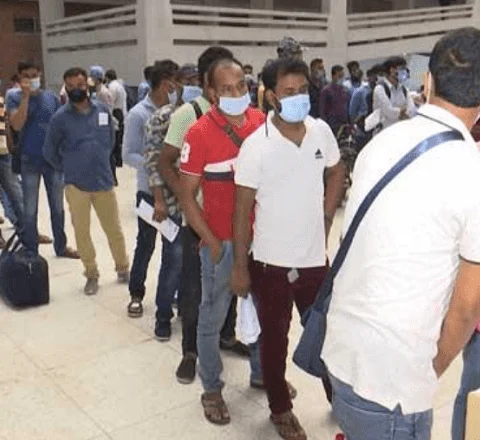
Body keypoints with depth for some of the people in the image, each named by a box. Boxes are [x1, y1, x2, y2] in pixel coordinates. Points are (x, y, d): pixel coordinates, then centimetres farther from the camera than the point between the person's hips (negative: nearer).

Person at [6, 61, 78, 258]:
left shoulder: (51, 97, 3)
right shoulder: (14, 97, -4)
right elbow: (17, 125, -19)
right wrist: (26, 96, -21)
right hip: (29, 161, -2)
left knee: (57, 206, 13)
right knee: (30, 210, 6)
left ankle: (61, 246, 28)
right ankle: (30, 253, 18)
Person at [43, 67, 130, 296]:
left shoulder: (103, 110, -1)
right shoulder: (60, 117, -8)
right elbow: (49, 151, 2)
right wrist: (70, 168, 7)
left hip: (104, 181, 2)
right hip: (76, 185, -1)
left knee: (114, 229, 10)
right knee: (81, 232, 8)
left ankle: (123, 268, 29)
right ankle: (91, 275, 24)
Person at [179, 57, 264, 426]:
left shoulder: (262, 122, -2)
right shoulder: (199, 134, -14)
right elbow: (187, 196, -9)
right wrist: (212, 243, -11)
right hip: (222, 242, -4)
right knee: (212, 319, 9)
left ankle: (262, 372, 41)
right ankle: (212, 389, 28)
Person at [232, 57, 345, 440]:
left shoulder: (322, 132, -4)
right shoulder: (256, 145, -15)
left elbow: (337, 173, 15)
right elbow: (242, 209, -10)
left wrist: (325, 218, 8)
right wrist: (240, 267, -8)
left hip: (315, 258, 3)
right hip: (271, 262, -3)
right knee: (274, 338, 14)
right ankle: (281, 408, 35)